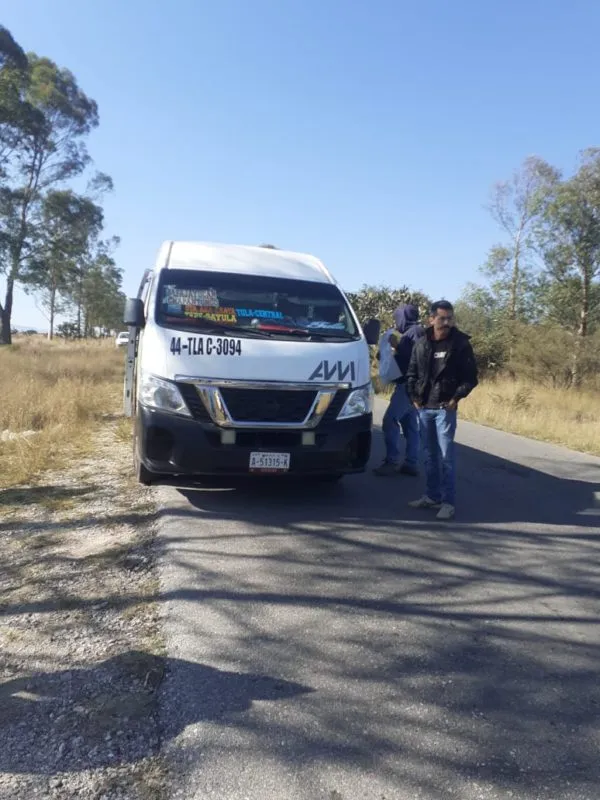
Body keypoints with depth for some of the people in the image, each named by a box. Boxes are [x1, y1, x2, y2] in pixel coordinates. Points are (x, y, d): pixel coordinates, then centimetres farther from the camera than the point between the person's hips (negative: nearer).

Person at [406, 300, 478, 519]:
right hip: (424, 408, 5)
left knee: (446, 455, -5)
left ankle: (448, 502, 3)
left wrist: (457, 397, -14)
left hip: (445, 408, -4)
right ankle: (432, 496, 23)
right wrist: (413, 397, 1)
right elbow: (412, 373, 13)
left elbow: (470, 376, -3)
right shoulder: (421, 344, 6)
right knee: (429, 454, 12)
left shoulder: (460, 344, -4)